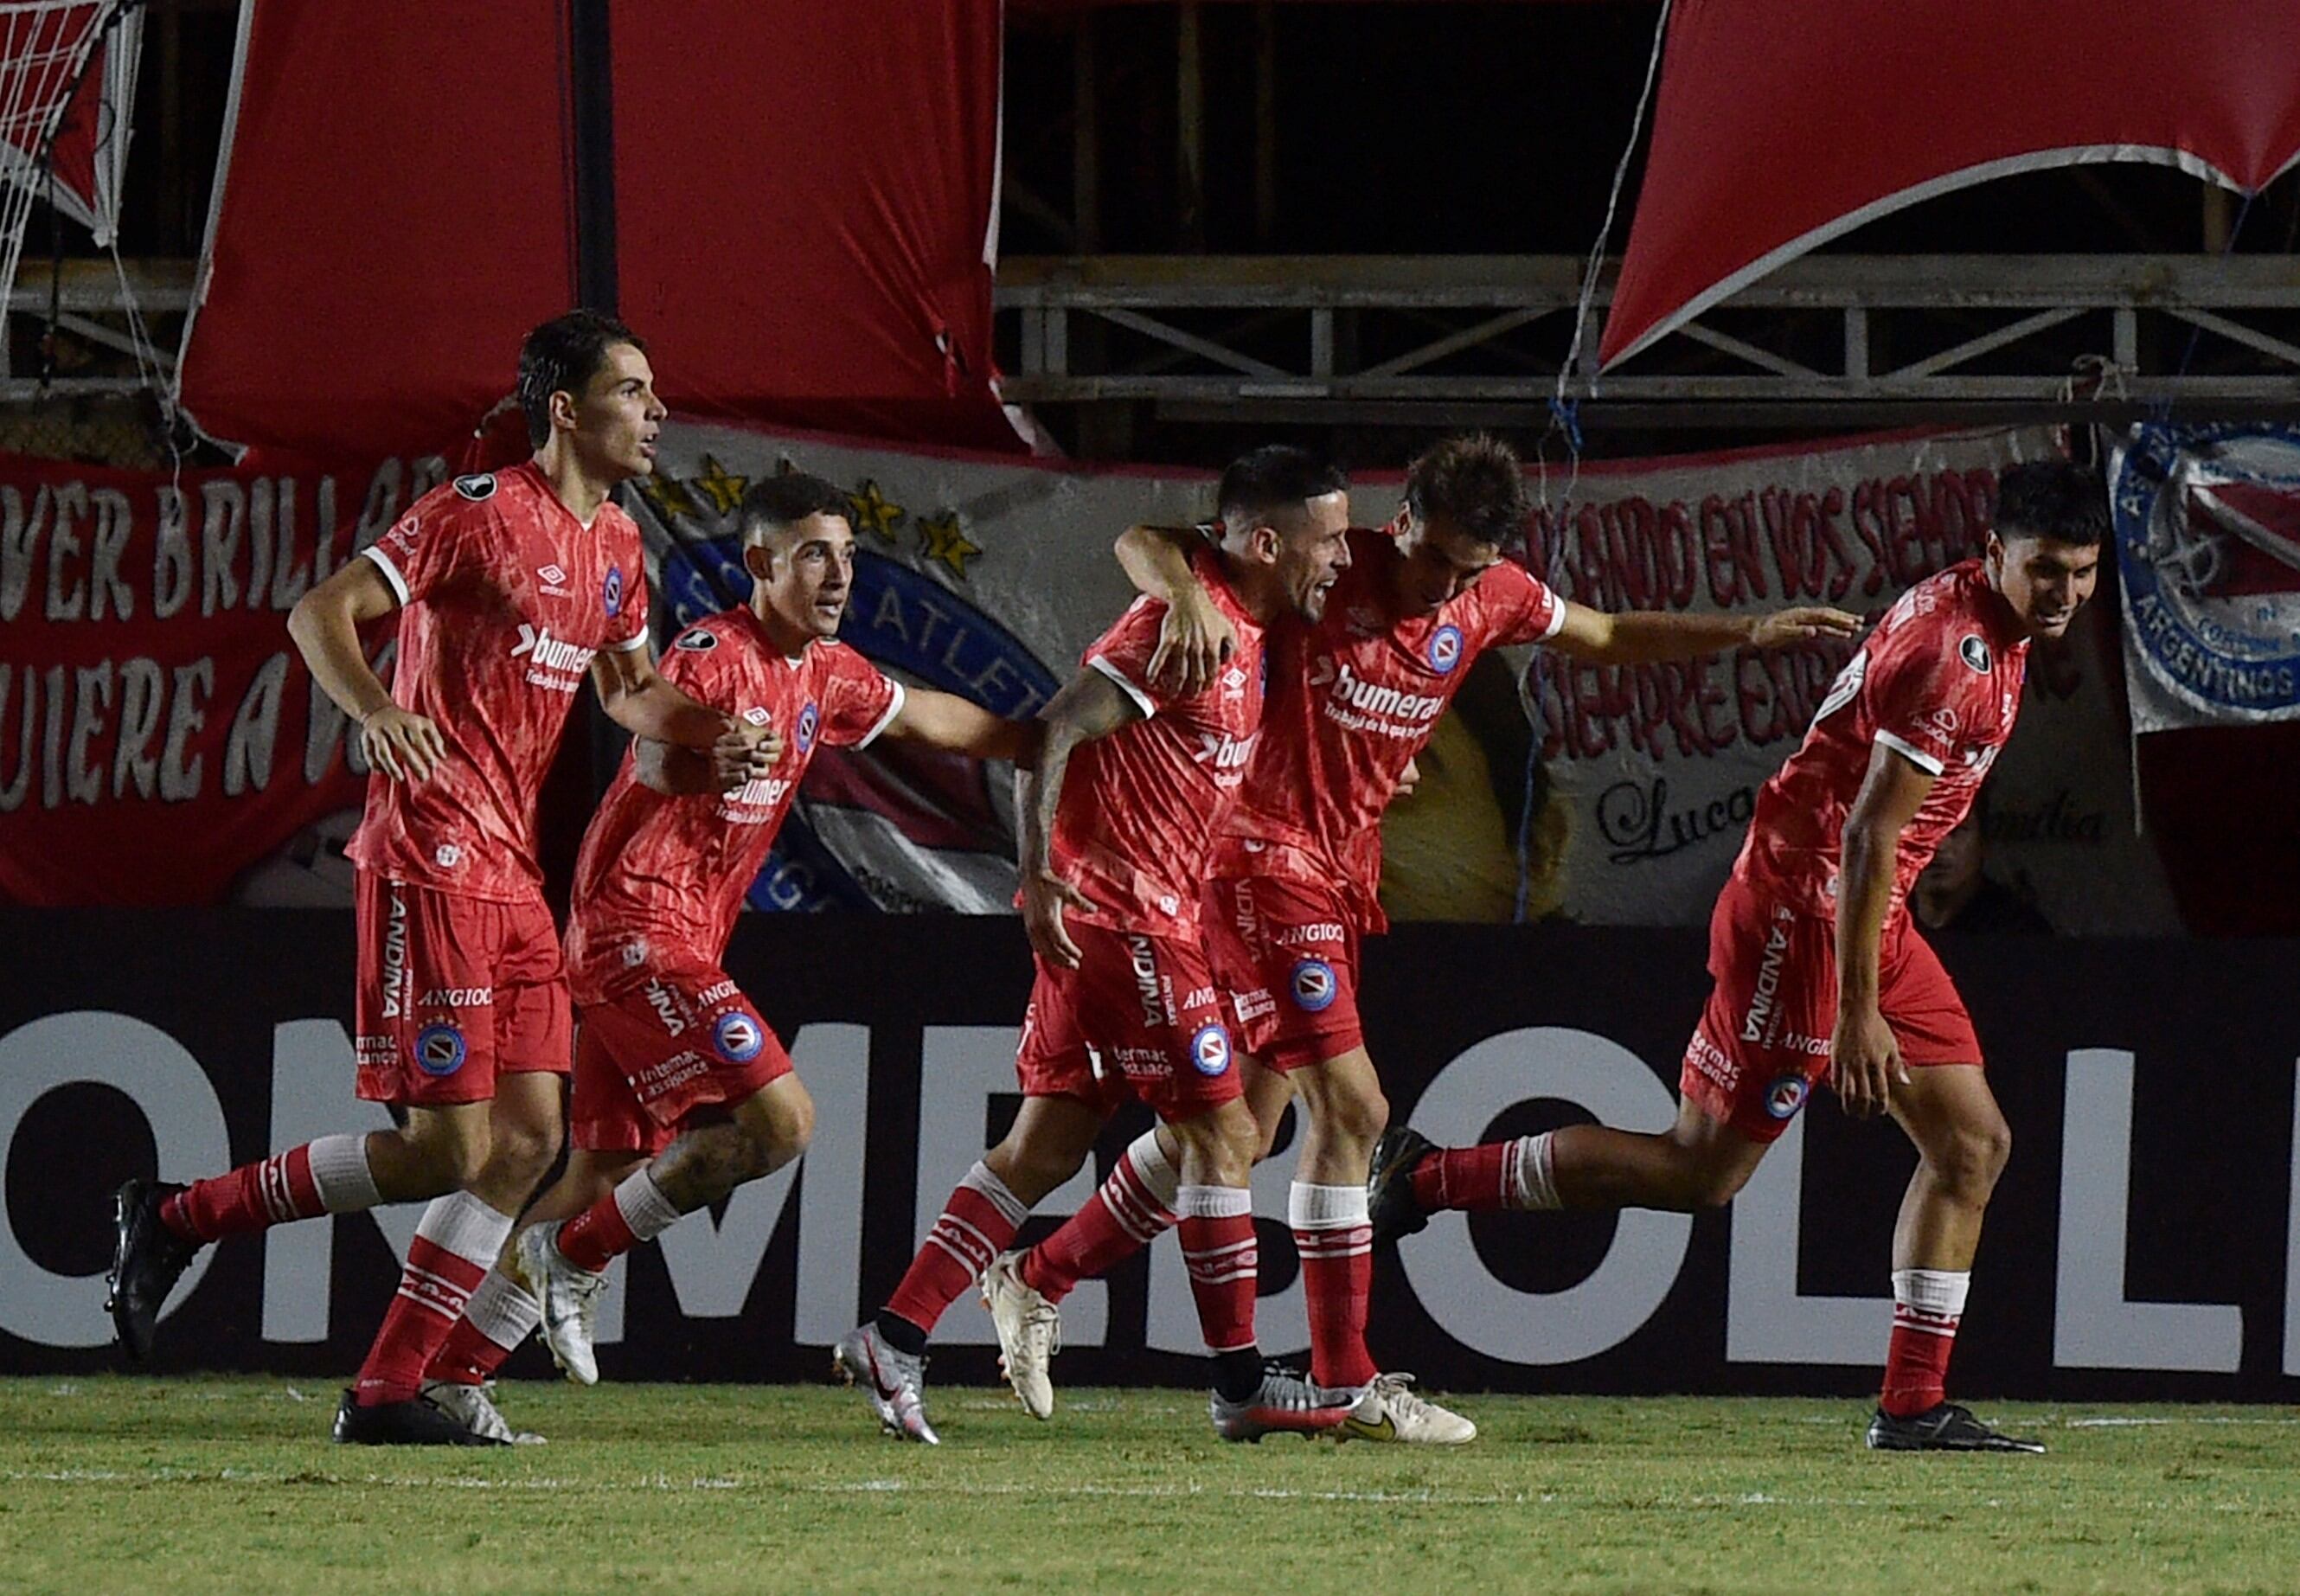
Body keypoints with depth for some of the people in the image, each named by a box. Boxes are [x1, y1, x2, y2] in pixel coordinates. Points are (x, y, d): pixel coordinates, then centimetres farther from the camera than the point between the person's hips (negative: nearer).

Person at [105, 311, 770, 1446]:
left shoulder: (616, 546, 15)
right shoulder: (477, 515, -10)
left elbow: (626, 688, 30)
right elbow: (321, 614, -13)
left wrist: (712, 735, 11)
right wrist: (379, 712, -32)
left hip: (513, 872, 9)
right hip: (430, 861, -9)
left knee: (530, 1137, 2)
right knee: (443, 1149, -12)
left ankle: (388, 1394, 6)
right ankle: (176, 1217, 2)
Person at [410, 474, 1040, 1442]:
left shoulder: (824, 674, 14)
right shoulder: (714, 654, -13)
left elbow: (931, 719, 31)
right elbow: (654, 766, -25)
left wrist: (1045, 743, 37)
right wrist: (701, 744, -42)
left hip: (681, 946, 9)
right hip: (639, 933, -9)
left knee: (606, 1174, 7)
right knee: (777, 1119, -18)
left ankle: (455, 1373, 9)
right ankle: (575, 1255, -6)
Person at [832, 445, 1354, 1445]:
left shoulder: (1244, 629, 13)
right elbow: (1054, 731, -19)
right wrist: (1040, 871, -24)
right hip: (1123, 913, -10)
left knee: (1049, 1144, 9)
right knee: (1221, 1130, -4)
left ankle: (894, 1342, 8)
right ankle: (1243, 1386, 1)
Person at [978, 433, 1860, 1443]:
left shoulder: (1491, 599, 3)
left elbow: (1606, 637, 22)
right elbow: (1142, 543, -16)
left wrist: (1749, 633, 16)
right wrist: (1187, 594, -39)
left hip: (1341, 875, 8)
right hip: (1264, 857, -8)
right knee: (1349, 1107, -13)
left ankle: (1036, 1282, 24)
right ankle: (1345, 1385, -8)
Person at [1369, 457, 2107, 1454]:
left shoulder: (1991, 628, 10)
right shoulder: (1952, 656, -22)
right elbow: (1867, 832, -24)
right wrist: (1857, 1011, -24)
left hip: (1870, 916, 10)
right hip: (1805, 912, -10)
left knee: (1972, 1145, 6)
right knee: (1704, 1168, -6)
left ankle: (1913, 1407, 8)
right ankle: (1427, 1177, 4)